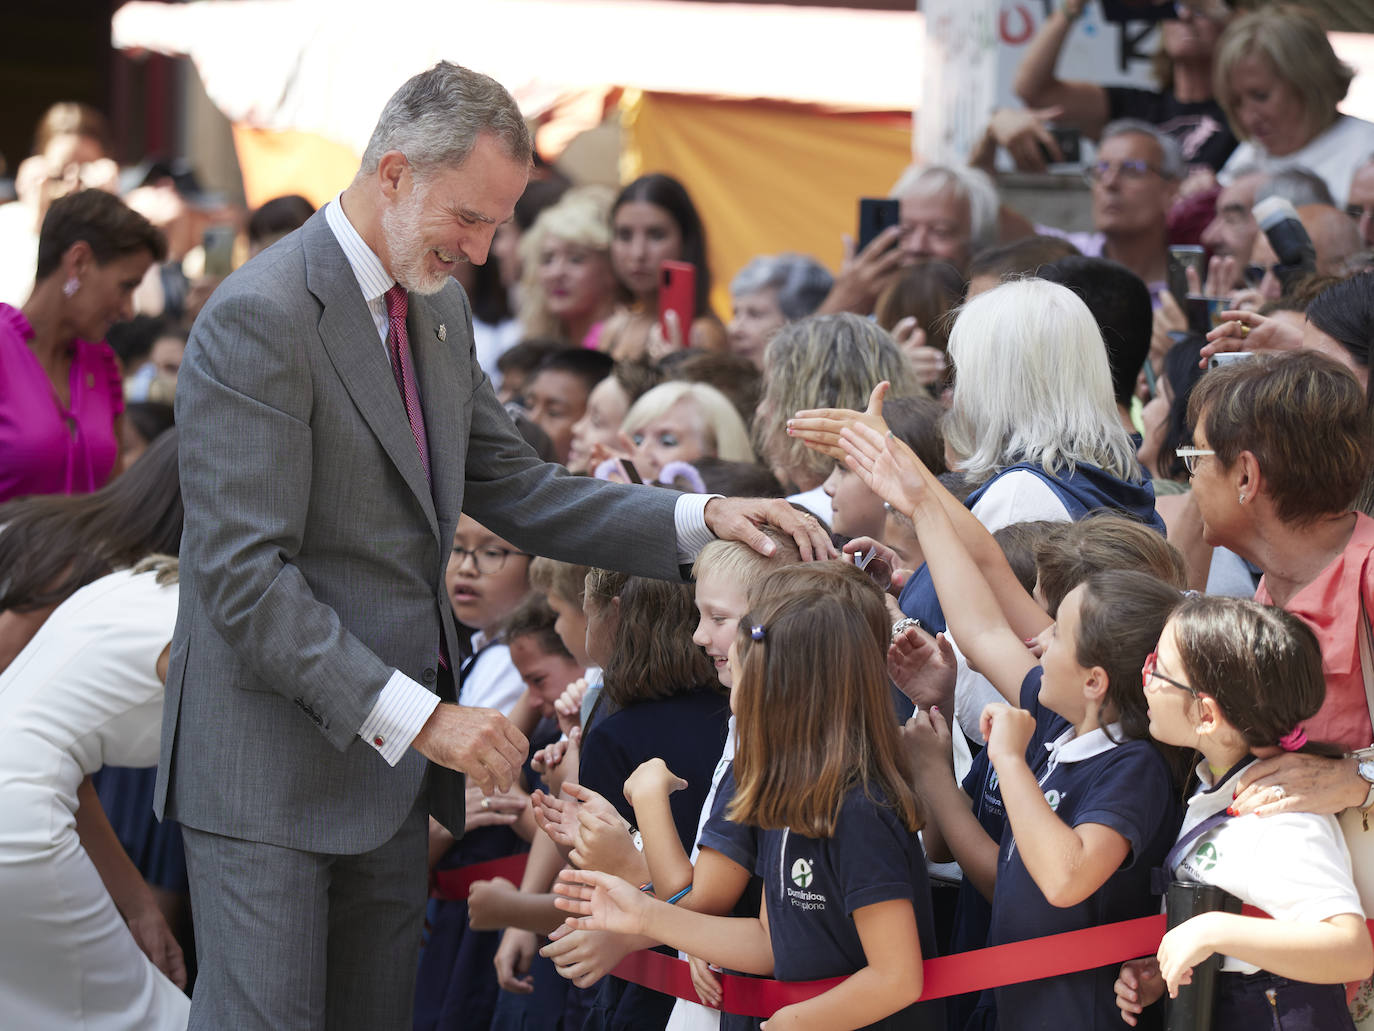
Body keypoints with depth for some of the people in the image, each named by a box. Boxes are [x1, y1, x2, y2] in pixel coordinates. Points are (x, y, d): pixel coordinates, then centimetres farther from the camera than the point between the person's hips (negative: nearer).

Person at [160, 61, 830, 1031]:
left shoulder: (437, 306, 10)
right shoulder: (261, 317, -18)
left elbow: (515, 490, 16)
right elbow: (246, 576, -22)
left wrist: (701, 516, 2)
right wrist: (419, 717, -25)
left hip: (390, 759, 9)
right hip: (274, 764, -8)